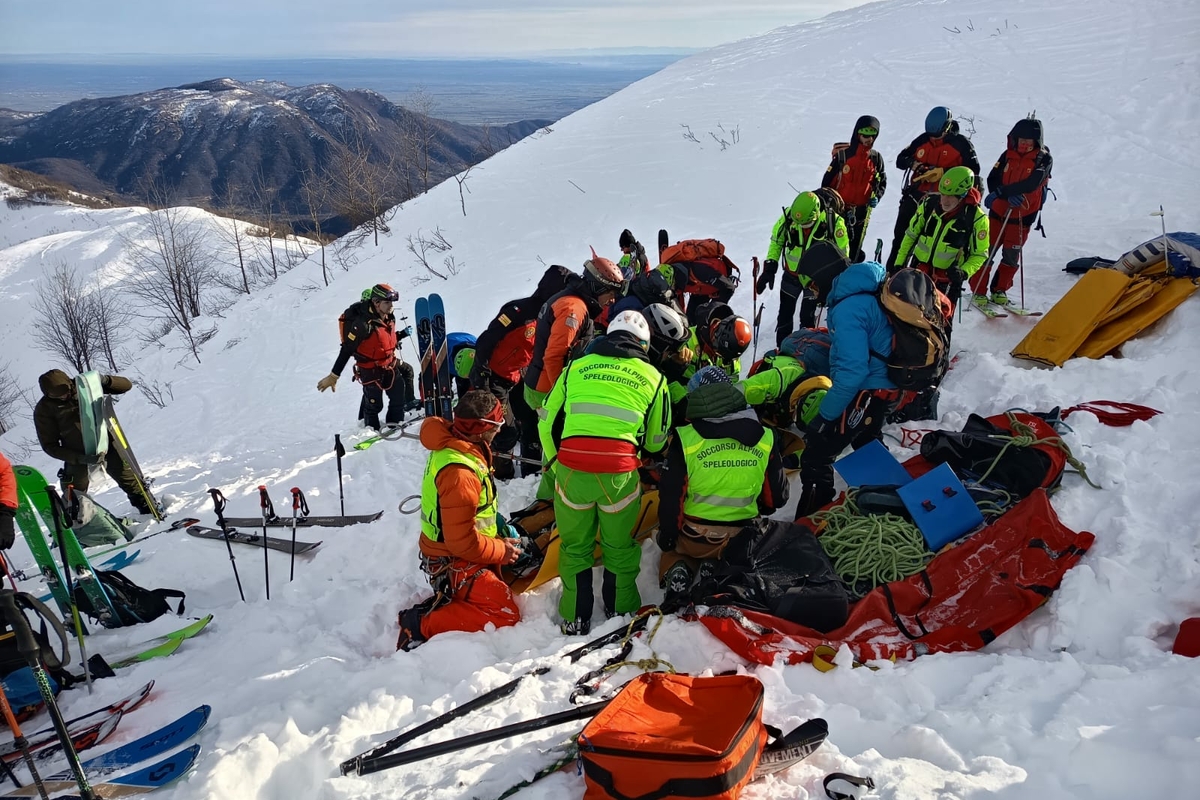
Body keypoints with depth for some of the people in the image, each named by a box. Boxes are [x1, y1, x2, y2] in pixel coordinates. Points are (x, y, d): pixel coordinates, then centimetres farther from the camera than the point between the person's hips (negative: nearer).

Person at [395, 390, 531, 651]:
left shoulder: (451, 445, 0)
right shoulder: (459, 473, -31)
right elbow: (462, 541, -28)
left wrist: (500, 527, 6)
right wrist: (501, 551, -13)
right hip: (454, 564, -10)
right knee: (505, 615, -12)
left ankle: (443, 602, 12)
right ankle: (422, 624, -8)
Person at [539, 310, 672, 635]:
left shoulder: (576, 367, 16)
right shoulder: (652, 377, 14)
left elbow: (548, 424, 16)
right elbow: (656, 440, 18)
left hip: (571, 469, 1)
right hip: (620, 473, -1)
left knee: (574, 546, 18)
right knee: (619, 547, 20)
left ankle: (575, 619, 27)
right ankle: (621, 614, 32)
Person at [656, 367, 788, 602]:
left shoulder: (685, 439, -15)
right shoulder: (765, 439, -6)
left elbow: (671, 496, -12)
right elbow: (776, 496, 2)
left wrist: (667, 538, 3)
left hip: (694, 537, -2)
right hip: (744, 540, 2)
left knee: (672, 550, 30)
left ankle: (676, 571, -3)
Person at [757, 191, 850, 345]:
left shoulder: (833, 222, -27)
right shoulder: (789, 216, -22)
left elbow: (842, 253, -11)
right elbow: (776, 240, -3)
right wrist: (770, 268, -10)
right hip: (791, 274, 3)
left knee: (807, 317, 3)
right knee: (785, 314, 12)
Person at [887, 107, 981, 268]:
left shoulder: (961, 143, -8)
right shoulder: (922, 140, 2)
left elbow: (973, 170, -13)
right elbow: (900, 159, 8)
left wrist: (943, 173, -23)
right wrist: (913, 164, -15)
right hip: (916, 194, 4)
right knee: (901, 235, 8)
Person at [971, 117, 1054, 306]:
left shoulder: (1044, 160, -7)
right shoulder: (1008, 155, 2)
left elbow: (1031, 184, -22)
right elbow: (992, 180, -5)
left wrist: (1000, 192, -28)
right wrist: (1009, 196, -23)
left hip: (1023, 215, -2)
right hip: (998, 211, 2)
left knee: (1012, 255, 4)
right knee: (986, 251, -2)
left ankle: (999, 290, 20)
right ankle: (978, 290, 5)